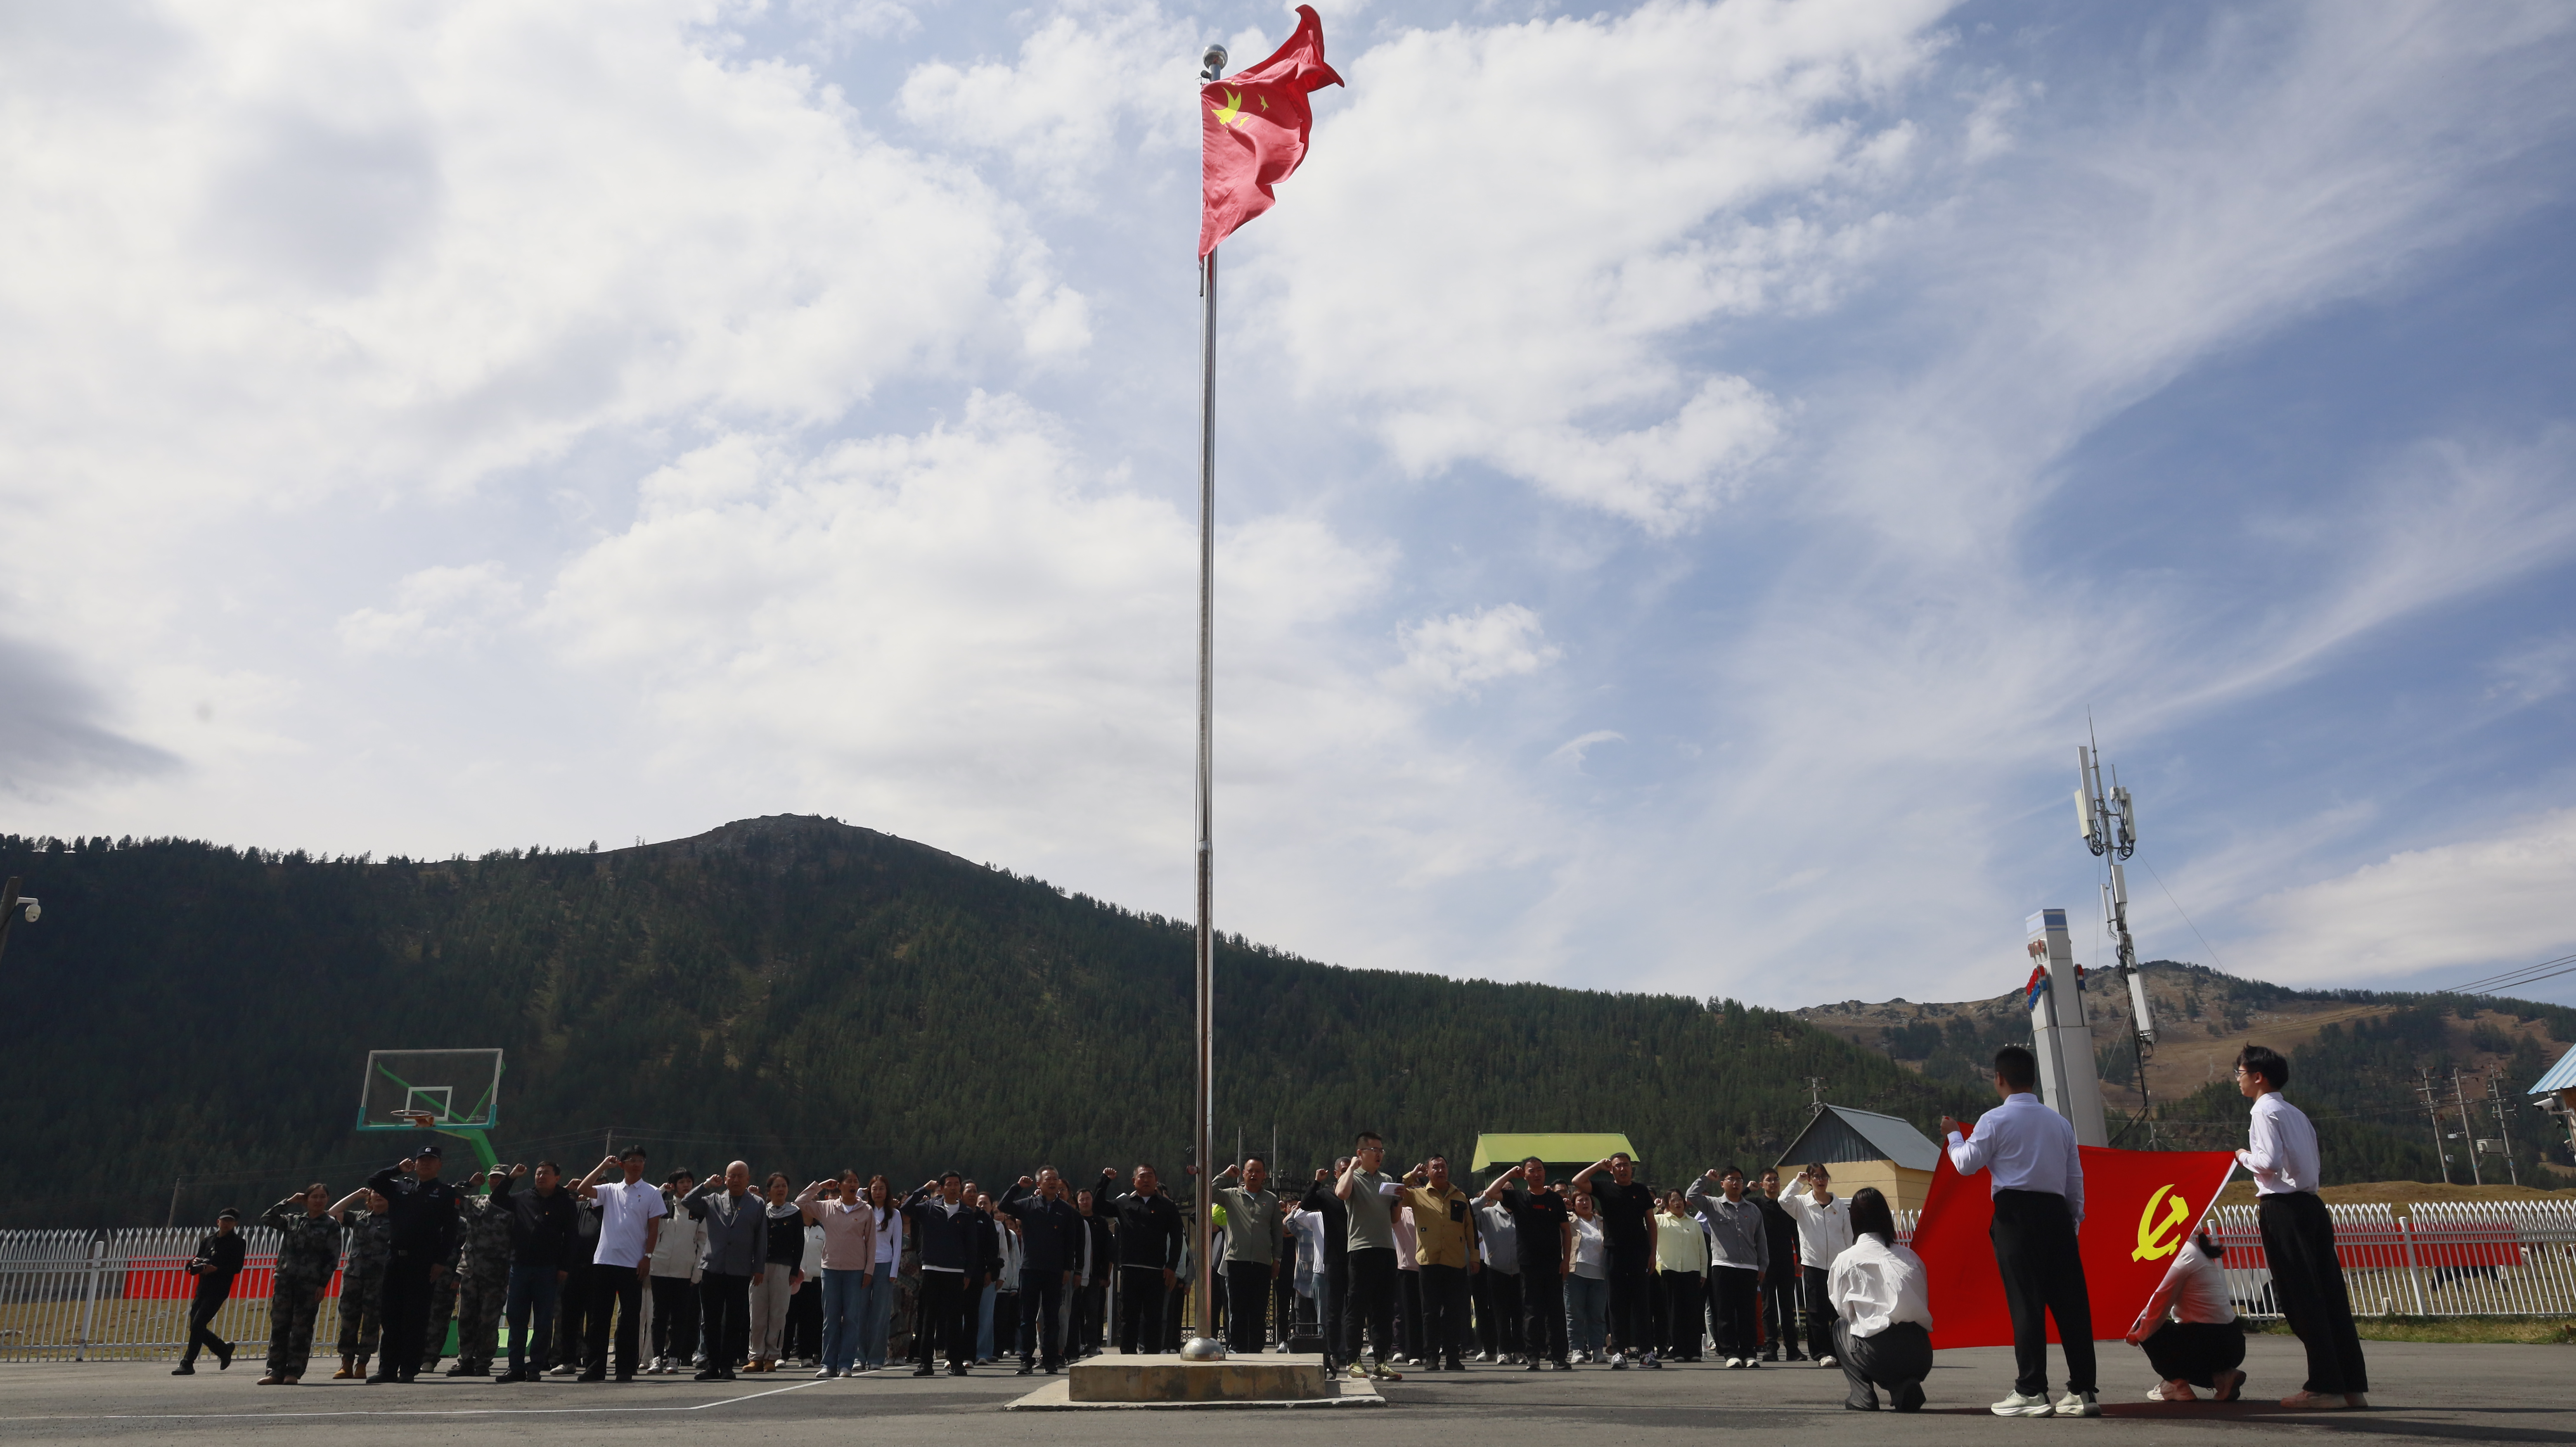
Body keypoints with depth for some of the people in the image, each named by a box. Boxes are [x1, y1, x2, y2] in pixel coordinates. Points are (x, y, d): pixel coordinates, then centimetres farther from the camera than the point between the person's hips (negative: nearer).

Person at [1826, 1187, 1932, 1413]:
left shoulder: (1846, 1260, 5)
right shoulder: (1910, 1256, 15)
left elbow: (1843, 1311, 11)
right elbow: (1926, 1303, 18)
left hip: (1880, 1352, -4)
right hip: (1921, 1357, 4)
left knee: (1841, 1326, 28)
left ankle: (1862, 1395, 11)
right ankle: (1904, 1386, 8)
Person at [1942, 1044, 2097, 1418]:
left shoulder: (1995, 1120, -3)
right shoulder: (2059, 1122, 14)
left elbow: (1967, 1164, 3)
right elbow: (2075, 1178, 14)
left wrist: (1953, 1135, 20)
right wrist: (2074, 1219, 20)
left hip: (2016, 1212, -5)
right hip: (2056, 1212, 5)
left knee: (2025, 1303, -5)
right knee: (2069, 1302, 6)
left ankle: (2032, 1393, -5)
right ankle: (2082, 1390, 8)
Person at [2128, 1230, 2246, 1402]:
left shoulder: (2183, 1256, -14)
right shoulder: (2196, 1250, 14)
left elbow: (2158, 1308, -11)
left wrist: (2137, 1335, 4)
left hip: (2211, 1344, -9)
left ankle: (2176, 1384, 2)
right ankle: (2222, 1377, 12)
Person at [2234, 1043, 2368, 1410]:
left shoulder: (2265, 1111, -8)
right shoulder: (2296, 1114, 19)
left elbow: (2270, 1162, -18)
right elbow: (2313, 1167, 19)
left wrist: (2245, 1157, 1)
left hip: (2283, 1209, -9)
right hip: (2311, 1204, 9)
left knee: (2301, 1298, -5)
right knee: (2329, 1294, 8)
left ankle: (2323, 1387, -3)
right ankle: (2354, 1385, 10)